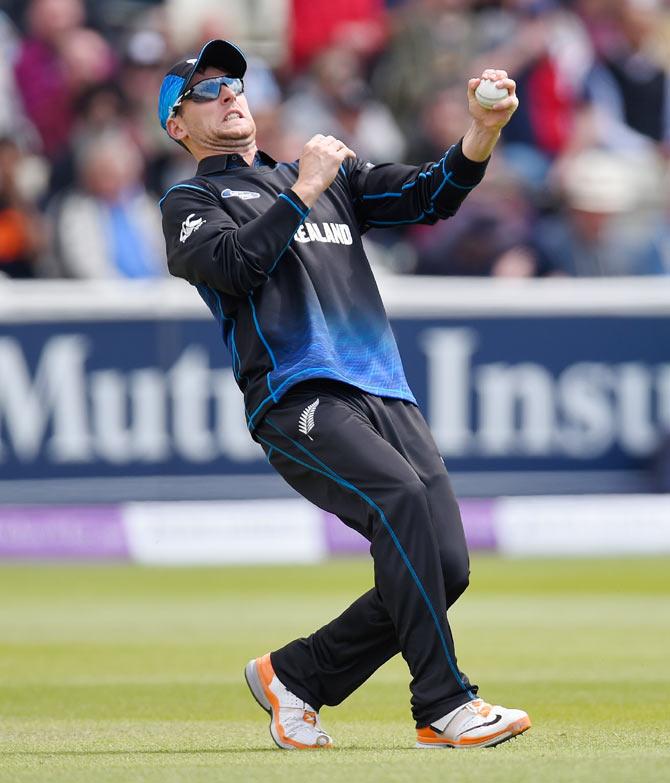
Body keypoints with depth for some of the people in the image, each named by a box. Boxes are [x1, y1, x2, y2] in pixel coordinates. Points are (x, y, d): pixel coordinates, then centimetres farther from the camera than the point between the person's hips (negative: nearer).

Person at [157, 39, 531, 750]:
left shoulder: (333, 178, 29)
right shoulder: (190, 203, 13)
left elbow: (431, 196, 16)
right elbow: (234, 266, -10)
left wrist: (484, 131, -1)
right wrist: (305, 191, -10)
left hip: (387, 396, 6)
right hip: (295, 403, -6)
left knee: (444, 564, -8)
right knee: (401, 496, -30)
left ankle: (294, 676, 10)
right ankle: (444, 708, -29)